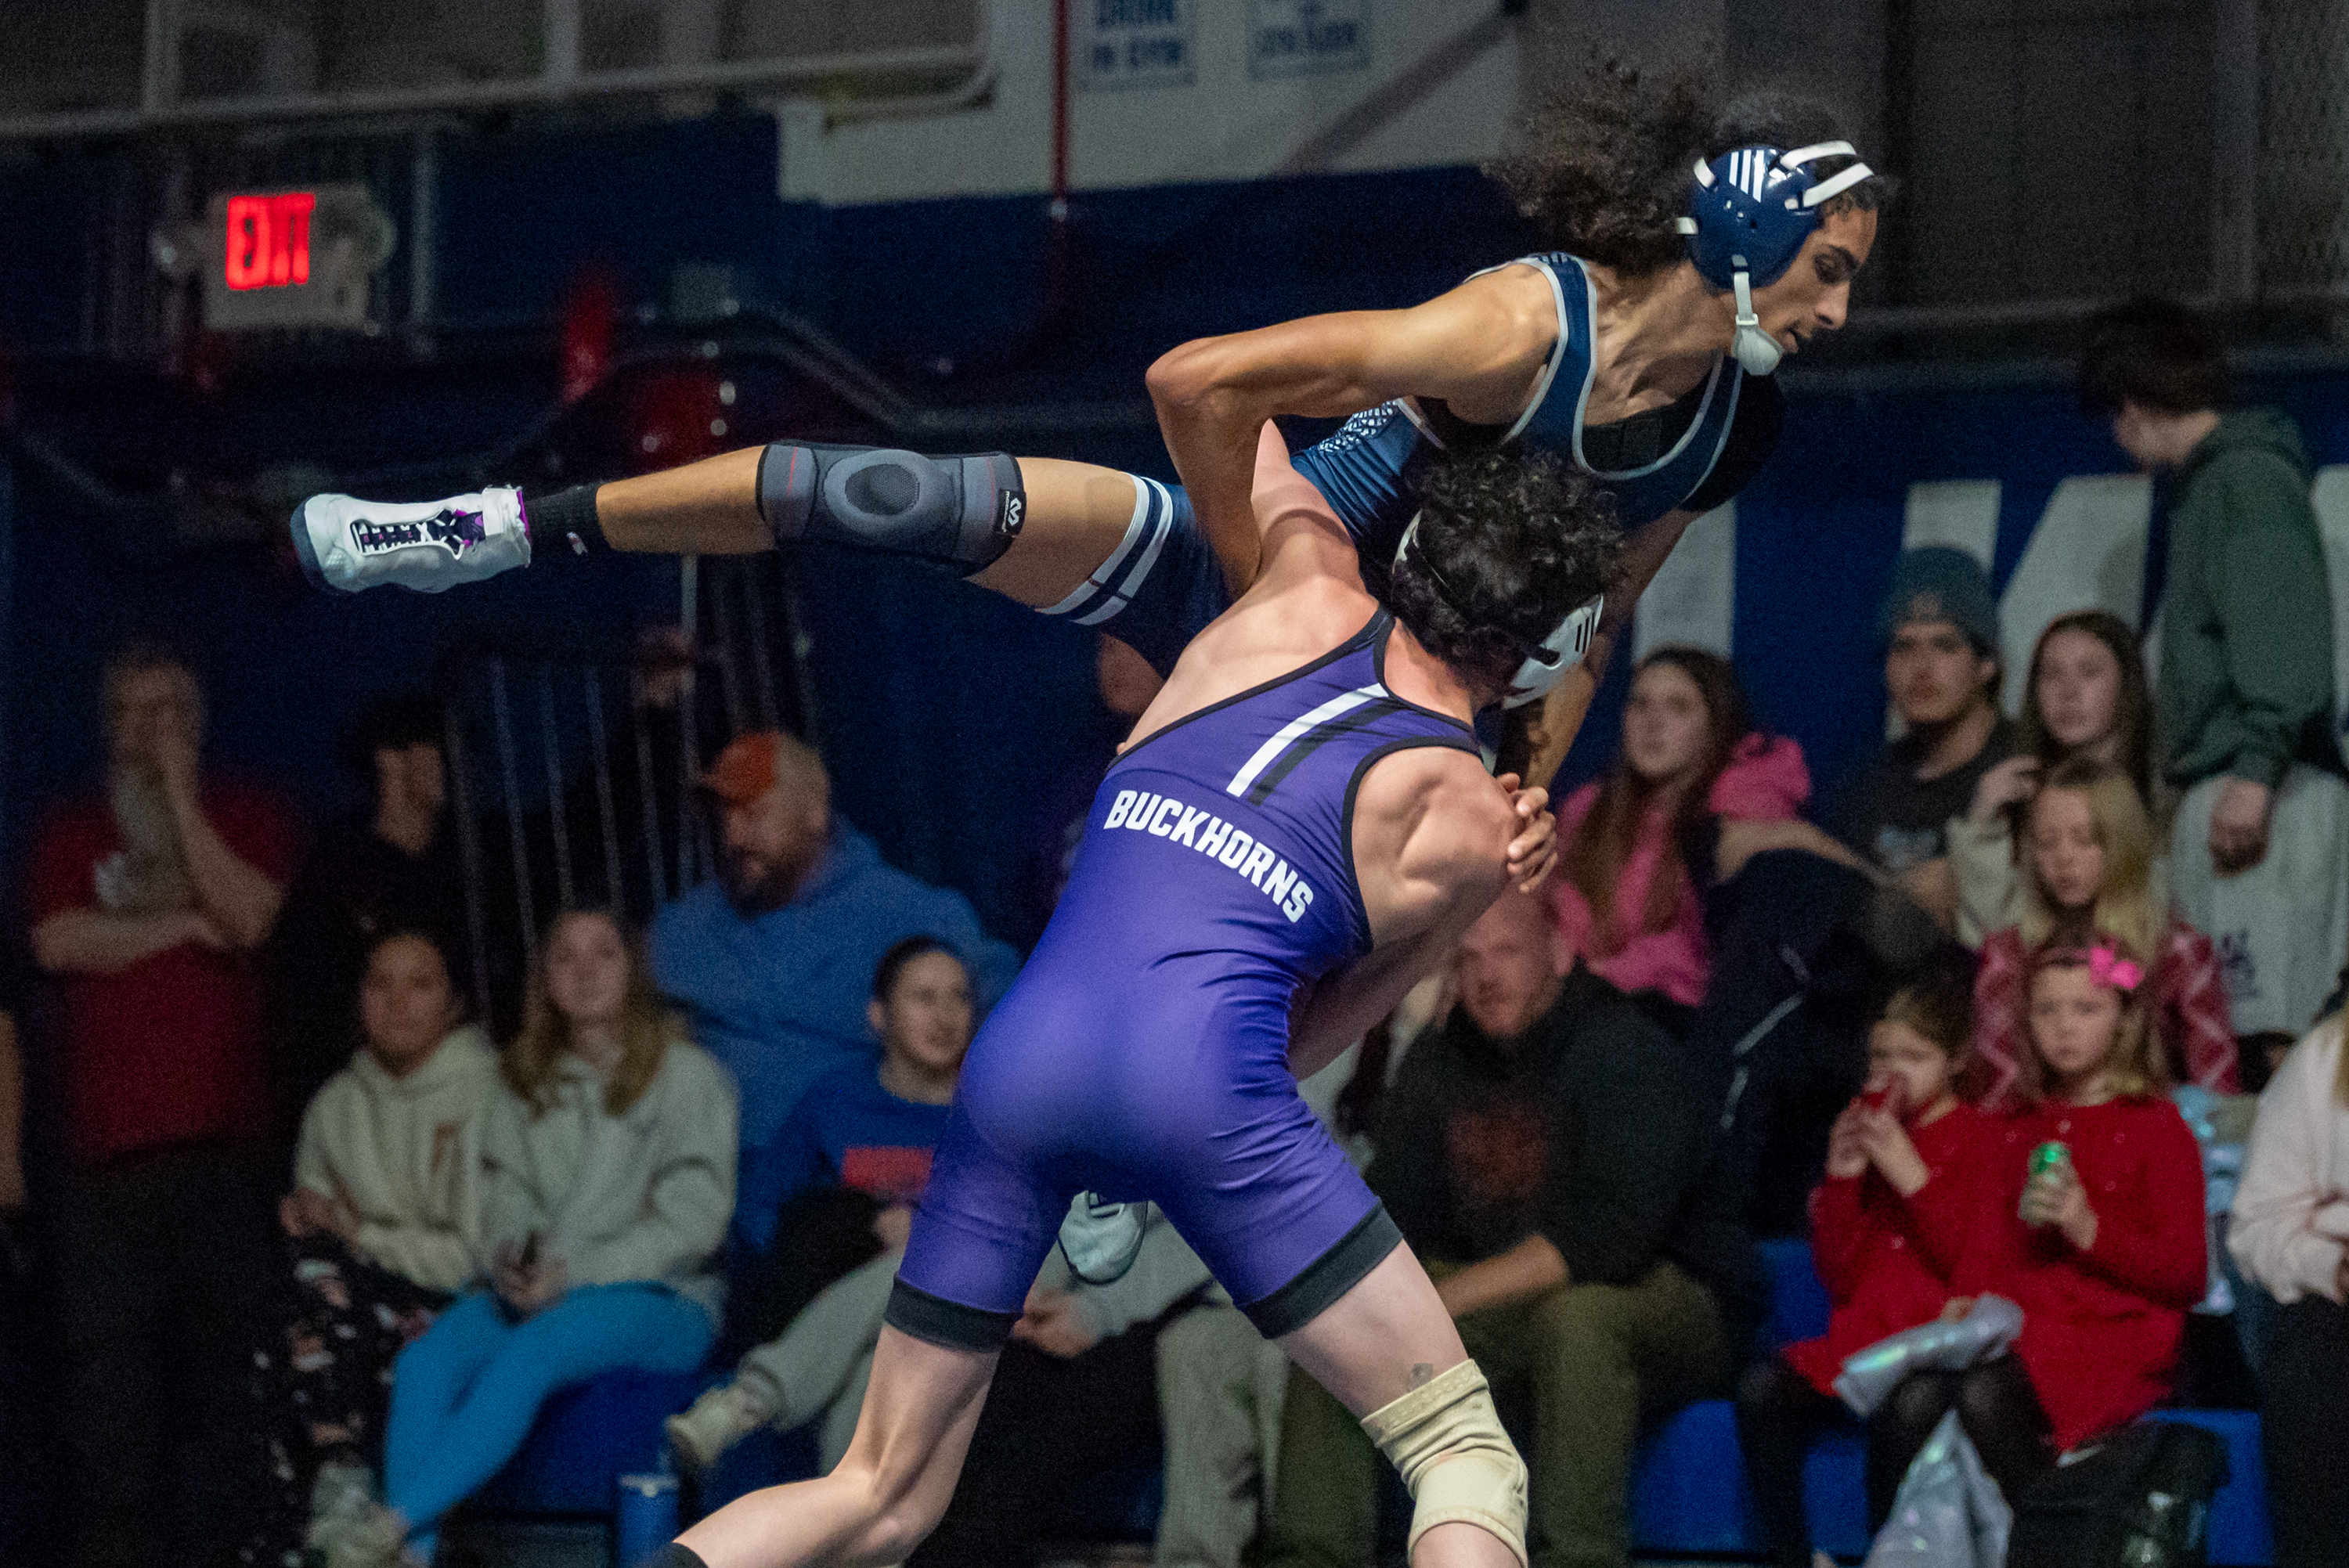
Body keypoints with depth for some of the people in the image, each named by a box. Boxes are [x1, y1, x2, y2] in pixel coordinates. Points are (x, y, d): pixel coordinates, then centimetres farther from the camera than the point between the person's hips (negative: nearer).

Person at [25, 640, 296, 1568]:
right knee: (107, 1351, -4)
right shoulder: (70, 834, 16)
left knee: (227, 1348, -6)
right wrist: (186, 924, -1)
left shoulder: (246, 820, 13)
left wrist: (178, 792, -2)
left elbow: (246, 915, -6)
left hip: (226, 1142, -1)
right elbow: (60, 942, -1)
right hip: (108, 1144, 1)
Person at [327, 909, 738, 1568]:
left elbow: (693, 1222, -6)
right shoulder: (527, 1086, 20)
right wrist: (511, 1263, -11)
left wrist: (573, 1273, -14)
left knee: (526, 1357, -35)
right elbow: (506, 1201, 14)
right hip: (537, 1293, 5)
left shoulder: (687, 1075, 2)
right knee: (426, 1360, -26)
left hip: (659, 1298, -5)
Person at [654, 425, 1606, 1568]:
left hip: (1022, 1053, 4)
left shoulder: (1309, 592, 19)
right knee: (1463, 1446, 9)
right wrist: (1478, 896, 23)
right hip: (1201, 1084, -4)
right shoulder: (1466, 825, 11)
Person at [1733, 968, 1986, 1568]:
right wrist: (1841, 1180, 2)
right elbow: (1839, 1278, 15)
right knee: (1761, 1388, -22)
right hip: (1858, 1336, 5)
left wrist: (1912, 1177, -13)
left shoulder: (1980, 1141, 2)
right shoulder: (1862, 1134, 18)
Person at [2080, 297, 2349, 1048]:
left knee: (2264, 1025, -15)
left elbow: (2285, 638, -17)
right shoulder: (2202, 482, 24)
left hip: (2267, 793, -10)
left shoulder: (2248, 478, -5)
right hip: (2216, 786, 10)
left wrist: (2256, 770, -24)